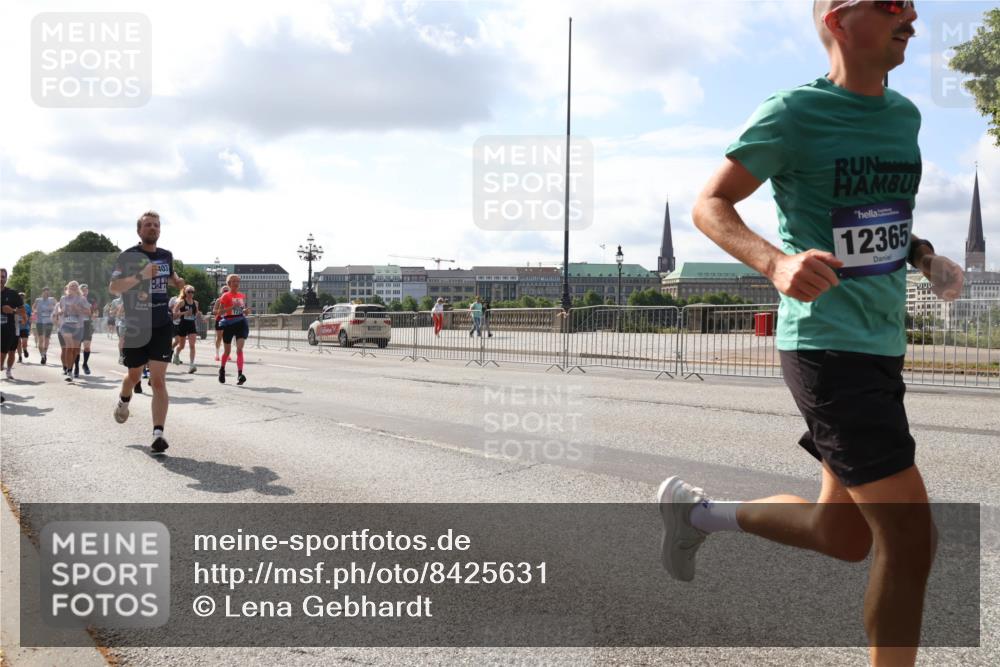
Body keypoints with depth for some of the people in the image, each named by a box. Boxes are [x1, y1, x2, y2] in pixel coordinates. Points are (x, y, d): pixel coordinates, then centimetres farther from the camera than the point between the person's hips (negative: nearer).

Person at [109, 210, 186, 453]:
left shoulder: (166, 255, 8)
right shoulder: (128, 256, -7)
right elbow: (113, 287, -18)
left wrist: (178, 282, 9)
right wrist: (141, 275, -28)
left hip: (161, 326, 2)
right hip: (135, 326, -2)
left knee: (158, 380, -9)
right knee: (134, 375, 17)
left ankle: (158, 433, -12)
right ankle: (123, 401, 51)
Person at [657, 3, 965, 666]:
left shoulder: (905, 115, 13)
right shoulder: (794, 114, -10)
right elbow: (709, 205, -8)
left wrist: (927, 258, 7)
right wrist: (777, 263, -25)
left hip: (883, 345, 8)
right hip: (826, 346, -8)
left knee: (846, 536, 15)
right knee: (910, 536, -7)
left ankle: (697, 510, 34)